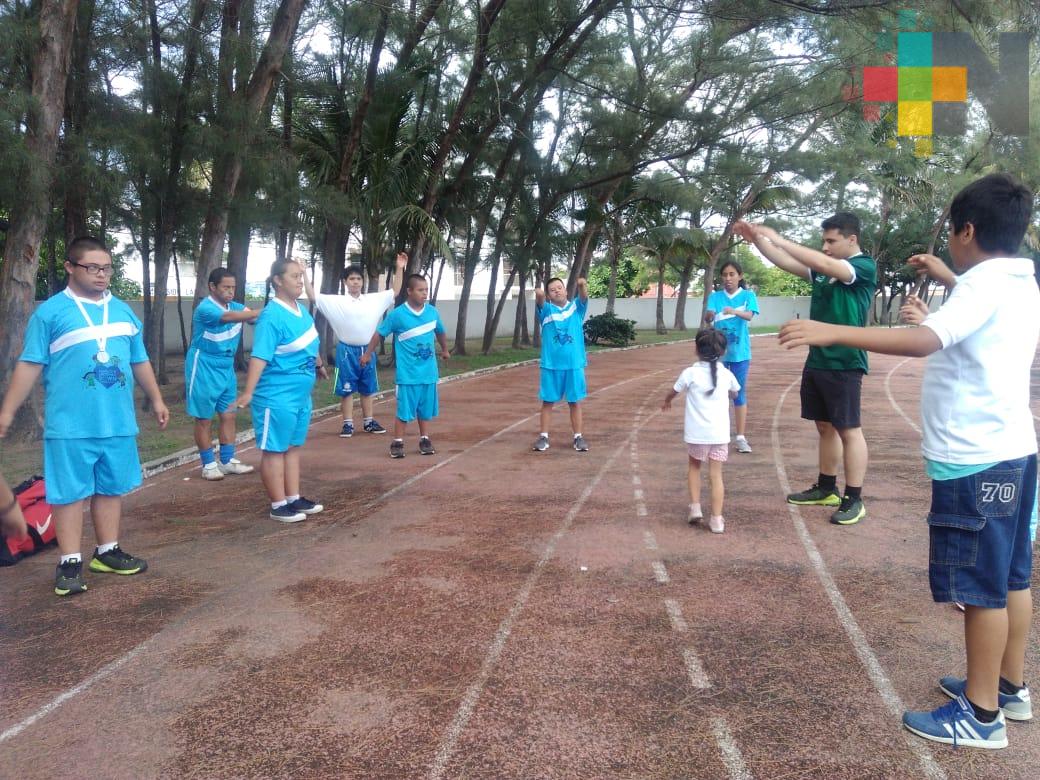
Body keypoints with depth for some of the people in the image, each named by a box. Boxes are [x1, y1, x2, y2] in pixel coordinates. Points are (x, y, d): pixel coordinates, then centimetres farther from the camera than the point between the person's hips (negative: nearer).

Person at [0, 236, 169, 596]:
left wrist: (156, 399, 21)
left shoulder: (124, 311, 11)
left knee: (112, 488, 13)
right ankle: (70, 562, 12)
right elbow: (29, 364, -5)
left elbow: (140, 361, 19)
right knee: (70, 492, 3)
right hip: (70, 426, -5)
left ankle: (108, 551, 26)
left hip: (118, 423, 5)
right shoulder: (50, 312, -4)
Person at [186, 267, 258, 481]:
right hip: (204, 369, -7)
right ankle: (209, 465, 12)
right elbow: (232, 317, -36)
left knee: (229, 416, 9)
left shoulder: (234, 305, 3)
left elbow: (252, 316, -14)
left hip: (227, 368, 7)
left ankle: (228, 461, 19)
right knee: (204, 419, 3)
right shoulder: (205, 308, -20)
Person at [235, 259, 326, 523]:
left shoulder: (301, 310, 6)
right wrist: (248, 392, -32)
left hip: (301, 394, 9)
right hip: (277, 396, -9)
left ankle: (294, 498, 26)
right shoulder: (272, 316, -19)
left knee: (293, 447, 16)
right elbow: (260, 356, -26)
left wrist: (319, 365, 36)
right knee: (274, 449, 3)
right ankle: (279, 505, 10)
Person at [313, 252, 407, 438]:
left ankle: (368, 422, 24)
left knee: (368, 388, 13)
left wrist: (400, 268, 1)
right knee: (346, 389, 3)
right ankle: (348, 424, 12)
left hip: (367, 350, 3)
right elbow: (313, 296, -7)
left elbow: (395, 292, 8)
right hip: (347, 350, -3)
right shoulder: (337, 302, -4)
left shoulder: (374, 300, 4)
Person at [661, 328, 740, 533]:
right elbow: (735, 393, 26)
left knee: (694, 466, 22)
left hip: (697, 433, -2)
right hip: (720, 433, 2)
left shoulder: (691, 373, -5)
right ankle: (717, 519, 3)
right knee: (716, 474, 7)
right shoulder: (726, 374, 4)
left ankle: (695, 507, 14)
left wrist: (666, 402, 35)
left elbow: (673, 392, 14)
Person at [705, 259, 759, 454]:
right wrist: (709, 316, -38)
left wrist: (734, 312, -41)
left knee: (740, 393, 4)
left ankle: (741, 437, 7)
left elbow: (749, 316, -20)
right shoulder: (715, 296, 1)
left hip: (740, 351, -1)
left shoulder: (748, 295, -2)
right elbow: (708, 319, -14)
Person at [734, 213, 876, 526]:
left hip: (844, 364, -8)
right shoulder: (824, 269, 13)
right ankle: (826, 489, 26)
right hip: (816, 360, 8)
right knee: (825, 426, 15)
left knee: (849, 430, -2)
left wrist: (778, 239, -26)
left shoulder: (865, 266, -10)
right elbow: (785, 263, 13)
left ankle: (854, 499, 6)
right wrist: (757, 239, -1)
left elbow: (825, 264, -25)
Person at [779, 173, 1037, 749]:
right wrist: (944, 276, 42)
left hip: (975, 459, -10)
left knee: (982, 586, -1)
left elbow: (924, 340, -35)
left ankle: (981, 715, 10)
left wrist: (831, 332, -41)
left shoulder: (984, 285, -17)